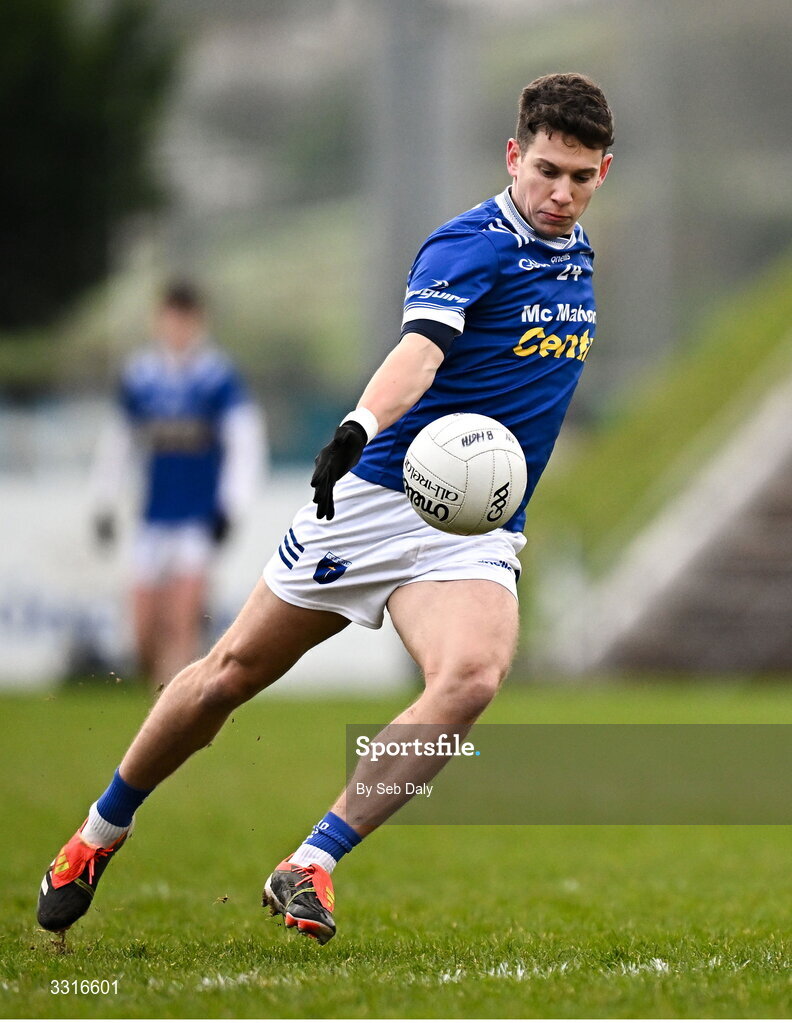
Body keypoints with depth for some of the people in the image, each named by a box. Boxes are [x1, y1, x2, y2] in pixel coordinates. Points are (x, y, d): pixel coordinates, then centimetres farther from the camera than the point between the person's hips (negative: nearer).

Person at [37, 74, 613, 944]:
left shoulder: (574, 253, 9)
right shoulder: (472, 245, -15)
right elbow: (420, 350, -34)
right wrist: (358, 427, -53)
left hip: (475, 538, 4)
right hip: (376, 502, -4)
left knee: (472, 676, -26)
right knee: (233, 670, 6)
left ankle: (311, 866, -22)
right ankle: (100, 835, 30)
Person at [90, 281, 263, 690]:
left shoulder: (219, 376, -4)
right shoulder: (139, 376, 7)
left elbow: (244, 444, -6)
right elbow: (116, 444, 18)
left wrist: (229, 508, -13)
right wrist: (103, 506, 17)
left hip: (200, 519, -4)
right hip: (153, 518, 4)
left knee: (182, 619, -15)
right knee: (145, 631, 1)